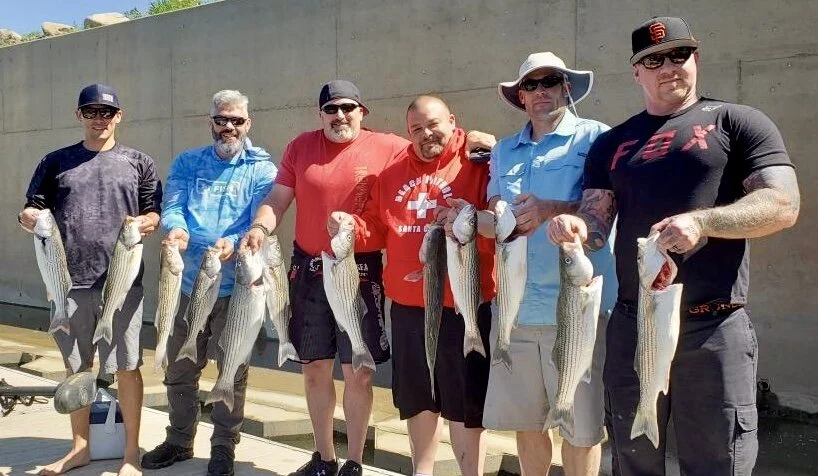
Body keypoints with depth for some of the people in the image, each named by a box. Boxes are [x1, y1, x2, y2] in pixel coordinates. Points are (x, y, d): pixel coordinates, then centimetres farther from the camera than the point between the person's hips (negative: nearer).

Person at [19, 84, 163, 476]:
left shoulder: (138, 163, 8)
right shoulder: (56, 162, 12)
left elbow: (156, 213, 6)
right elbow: (33, 211, 11)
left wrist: (146, 223, -16)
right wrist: (29, 218, -12)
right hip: (69, 281, 3)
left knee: (126, 367, 1)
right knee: (75, 368, 13)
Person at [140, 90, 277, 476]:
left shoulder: (261, 168, -1)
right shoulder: (187, 163, 10)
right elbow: (172, 206, -2)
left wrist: (233, 243, -32)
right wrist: (175, 228, -26)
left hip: (235, 285, -3)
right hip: (187, 282, 4)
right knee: (179, 367, 14)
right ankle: (179, 440, 32)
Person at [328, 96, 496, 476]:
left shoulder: (477, 163, -6)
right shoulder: (394, 170, 12)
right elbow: (376, 227, 15)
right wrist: (351, 227, -5)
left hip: (461, 304, -6)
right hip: (406, 305, 6)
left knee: (465, 403, 3)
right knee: (416, 398, 20)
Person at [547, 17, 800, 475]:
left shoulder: (737, 123, 3)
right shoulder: (613, 144, 14)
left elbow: (783, 205, -7)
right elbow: (597, 222, 7)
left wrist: (701, 221, -22)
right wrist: (576, 226, -17)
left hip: (713, 329, -3)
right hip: (632, 325, 4)